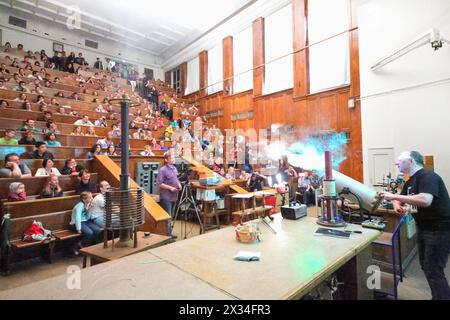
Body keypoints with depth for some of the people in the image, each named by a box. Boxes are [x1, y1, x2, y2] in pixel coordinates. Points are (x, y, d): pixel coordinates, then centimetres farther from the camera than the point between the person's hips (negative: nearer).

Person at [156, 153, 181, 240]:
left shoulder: (174, 168, 11)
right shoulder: (162, 170, -13)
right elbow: (159, 183, -17)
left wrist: (179, 184, 4)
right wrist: (170, 188, -21)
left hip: (174, 196, 8)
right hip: (166, 197, -8)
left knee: (171, 216, 16)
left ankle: (169, 233, 27)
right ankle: (166, 235, 6)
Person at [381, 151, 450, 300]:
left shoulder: (427, 176, -20)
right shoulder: (410, 182, 9)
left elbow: (425, 201, -36)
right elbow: (399, 199, 16)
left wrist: (394, 196, -32)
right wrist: (397, 206, -8)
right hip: (423, 228, 9)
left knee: (434, 271, -4)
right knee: (426, 267, 18)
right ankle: (437, 296, 34)